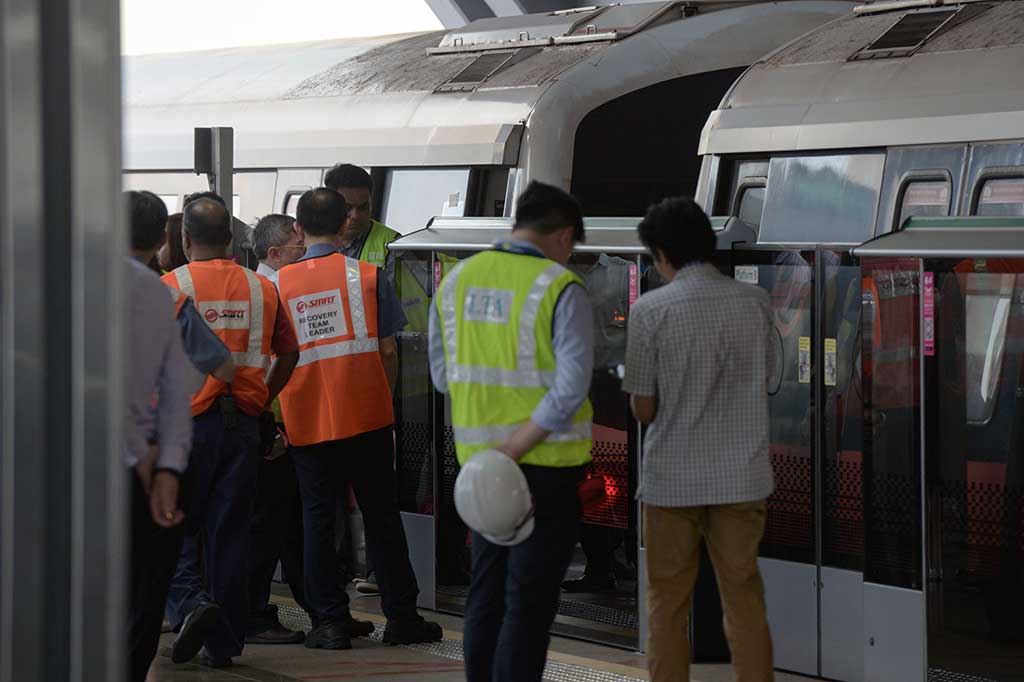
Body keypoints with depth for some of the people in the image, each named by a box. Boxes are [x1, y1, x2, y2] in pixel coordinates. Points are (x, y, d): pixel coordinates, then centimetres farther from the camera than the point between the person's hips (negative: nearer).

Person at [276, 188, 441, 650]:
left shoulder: (279, 283, 1)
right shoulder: (368, 276, -2)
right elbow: (387, 351, 1)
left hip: (305, 420, 1)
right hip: (366, 416, -1)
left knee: (317, 517, 7)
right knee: (380, 513, 7)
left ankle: (331, 621, 6)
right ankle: (400, 616, 9)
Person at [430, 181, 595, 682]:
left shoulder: (457, 280, 4)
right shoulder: (561, 289, -13)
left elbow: (444, 375, 12)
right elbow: (572, 386, -22)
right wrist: (518, 446, -18)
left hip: (477, 456, 5)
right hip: (547, 461, -5)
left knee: (487, 591, 16)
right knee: (530, 599, -1)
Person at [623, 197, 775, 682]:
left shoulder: (650, 311, -10)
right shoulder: (755, 303, -1)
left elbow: (642, 409, -6)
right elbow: (764, 383, 9)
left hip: (673, 478, -2)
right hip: (741, 476, 3)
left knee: (667, 606, 9)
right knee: (745, 601, 10)